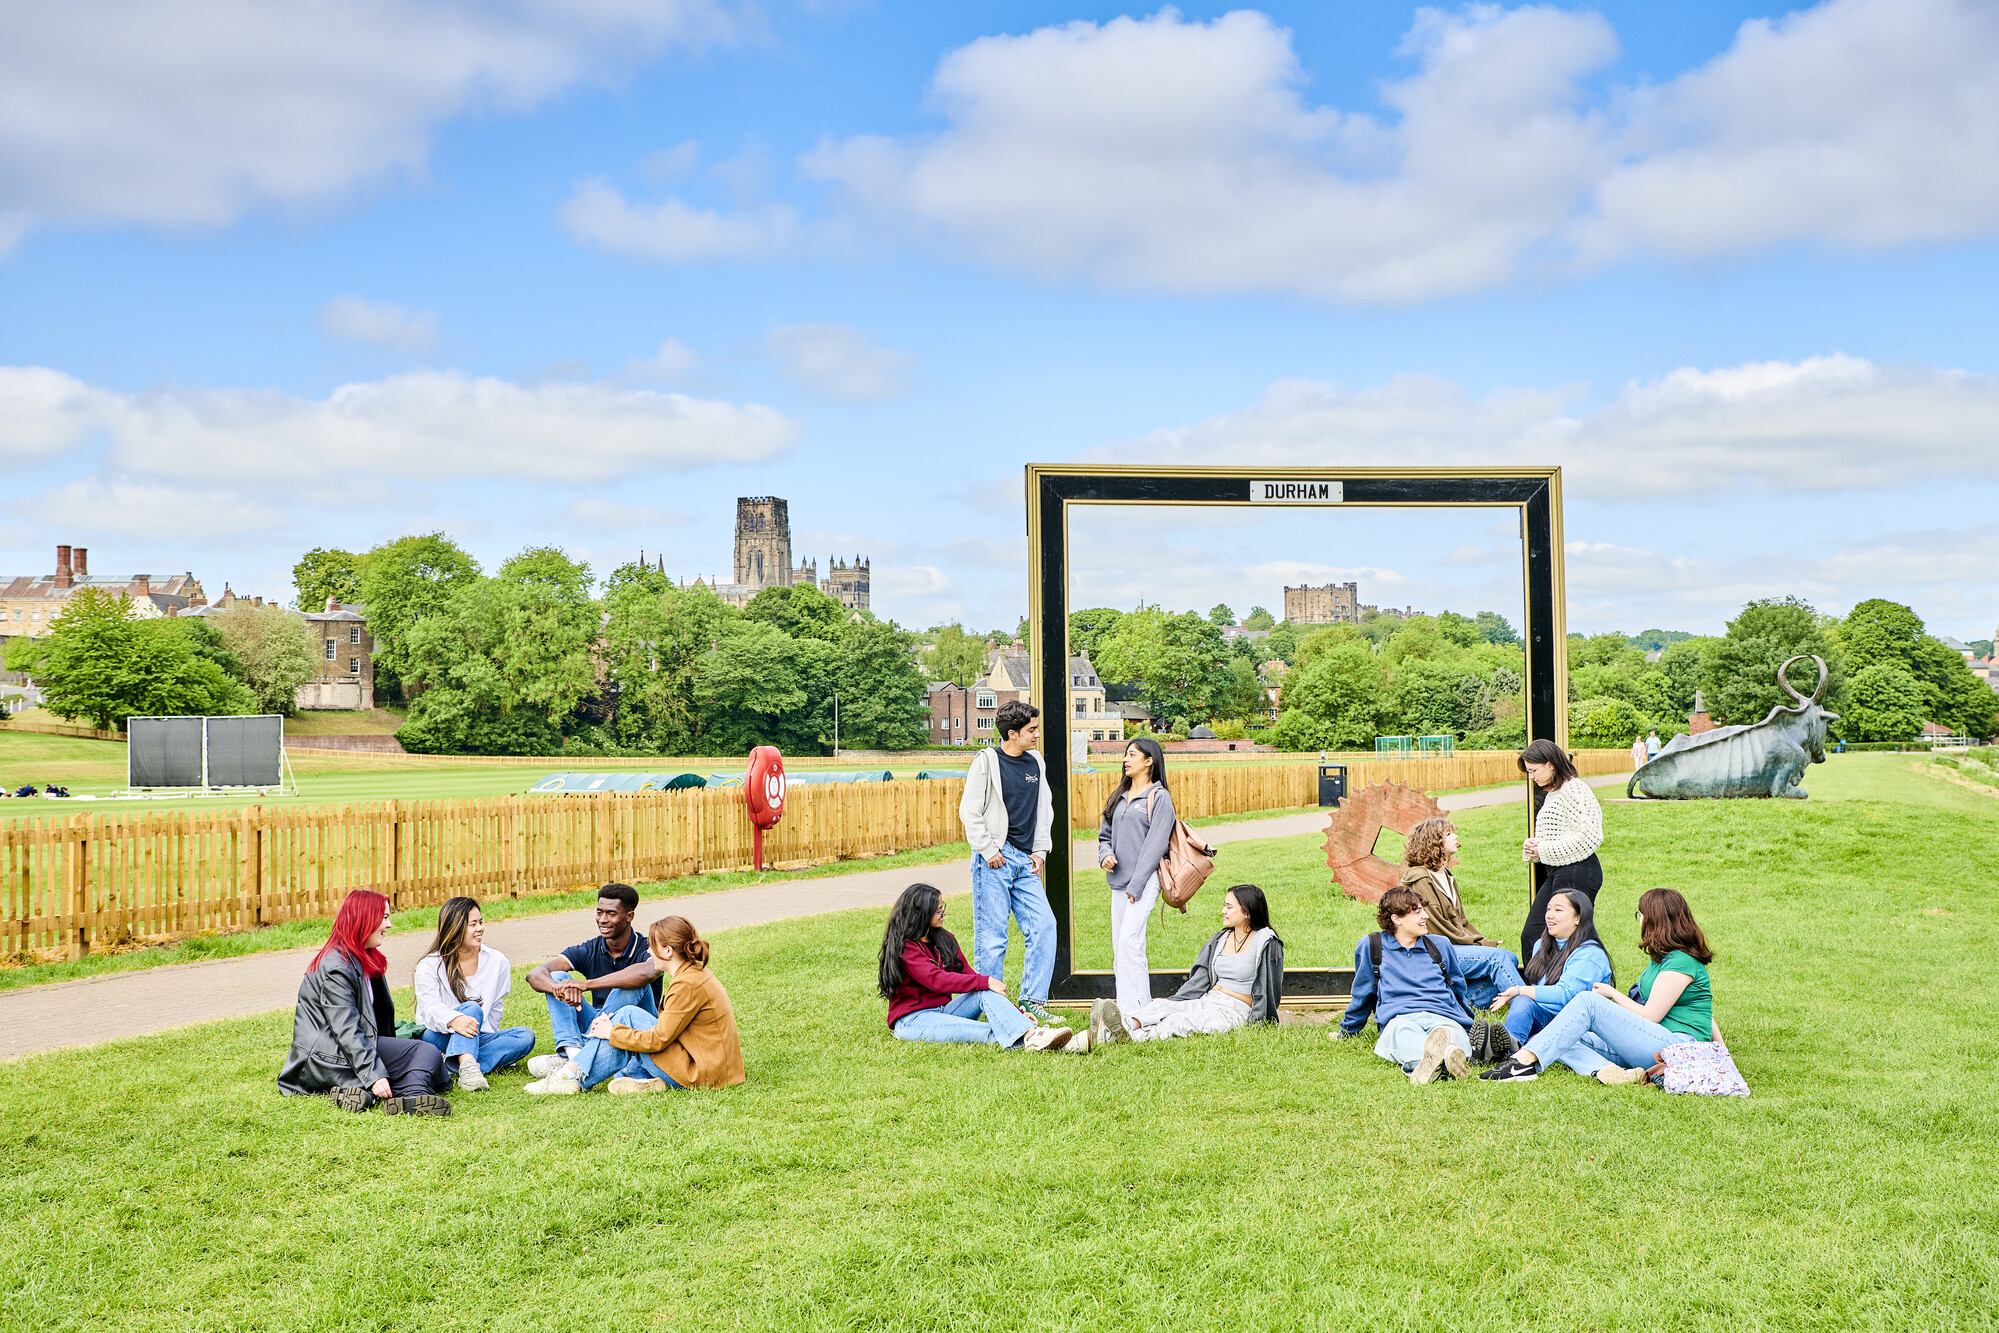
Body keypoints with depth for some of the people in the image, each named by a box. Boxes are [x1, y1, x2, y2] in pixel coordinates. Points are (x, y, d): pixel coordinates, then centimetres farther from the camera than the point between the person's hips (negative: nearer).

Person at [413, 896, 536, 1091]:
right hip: (438, 1039, -4)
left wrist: (476, 1032, -4)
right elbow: (431, 1009, -22)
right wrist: (453, 1020, -43)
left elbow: (495, 1011, 10)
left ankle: (454, 1066, -36)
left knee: (525, 1036, -22)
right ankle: (467, 1064, -55)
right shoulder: (429, 966, -6)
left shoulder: (497, 961, 5)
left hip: (479, 1039, 4)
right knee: (471, 1008, -31)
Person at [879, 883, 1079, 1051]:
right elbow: (937, 980, -23)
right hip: (912, 1021, -6)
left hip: (944, 1010, 6)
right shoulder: (904, 947, -11)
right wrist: (985, 981, -29)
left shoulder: (945, 940, 13)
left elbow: (968, 975, 9)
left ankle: (1031, 1034, -49)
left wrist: (1015, 1010, -1)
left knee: (986, 994, -25)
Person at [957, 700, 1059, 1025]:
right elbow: (969, 811, -7)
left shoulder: (1036, 763, 12)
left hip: (1026, 861, 6)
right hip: (995, 859, -6)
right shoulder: (987, 761, -6)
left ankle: (1032, 1001, 8)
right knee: (992, 935, -4)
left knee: (1044, 926, -1)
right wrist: (988, 850, -11)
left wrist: (1040, 850, 9)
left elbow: (1044, 810, 19)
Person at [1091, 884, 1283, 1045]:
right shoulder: (1220, 939, 16)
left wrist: (1259, 1023, -6)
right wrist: (1172, 1002, 0)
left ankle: (1131, 1036, -60)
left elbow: (1269, 989, -3)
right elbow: (1199, 980, 11)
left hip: (1234, 1011, -7)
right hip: (1206, 1001, 7)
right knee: (1163, 1005, -23)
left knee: (1181, 1021, -33)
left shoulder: (1267, 944, -4)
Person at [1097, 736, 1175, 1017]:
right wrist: (1105, 855, -1)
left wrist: (1136, 885, -14)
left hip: (1144, 881, -8)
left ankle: (1131, 1011, -18)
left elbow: (1155, 845, -9)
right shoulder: (1119, 796, 18)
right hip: (1119, 883, 8)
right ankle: (1142, 1007, 13)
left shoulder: (1159, 798, -3)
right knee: (1120, 949, 7)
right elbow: (1105, 834, 23)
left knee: (1129, 943, -17)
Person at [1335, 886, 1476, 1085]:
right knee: (1403, 1032, -43)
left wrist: (1469, 1026, 37)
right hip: (1399, 1018, -3)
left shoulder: (1441, 945, 25)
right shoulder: (1371, 946, 16)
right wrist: (1346, 1031, 34)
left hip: (1443, 1016, 3)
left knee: (1457, 1037, -39)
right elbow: (1362, 994, 27)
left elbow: (1458, 989, 37)